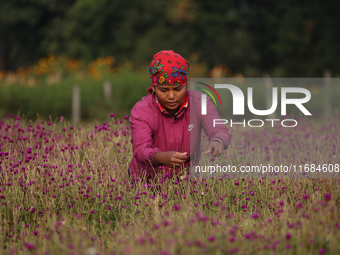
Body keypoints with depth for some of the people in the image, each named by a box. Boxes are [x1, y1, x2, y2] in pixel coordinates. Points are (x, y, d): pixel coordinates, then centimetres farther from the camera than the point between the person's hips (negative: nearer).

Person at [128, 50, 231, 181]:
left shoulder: (199, 102, -9)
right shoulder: (141, 111, -17)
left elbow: (220, 131, -22)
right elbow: (141, 149, -31)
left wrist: (217, 142, -48)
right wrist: (162, 157, -54)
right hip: (147, 180, 0)